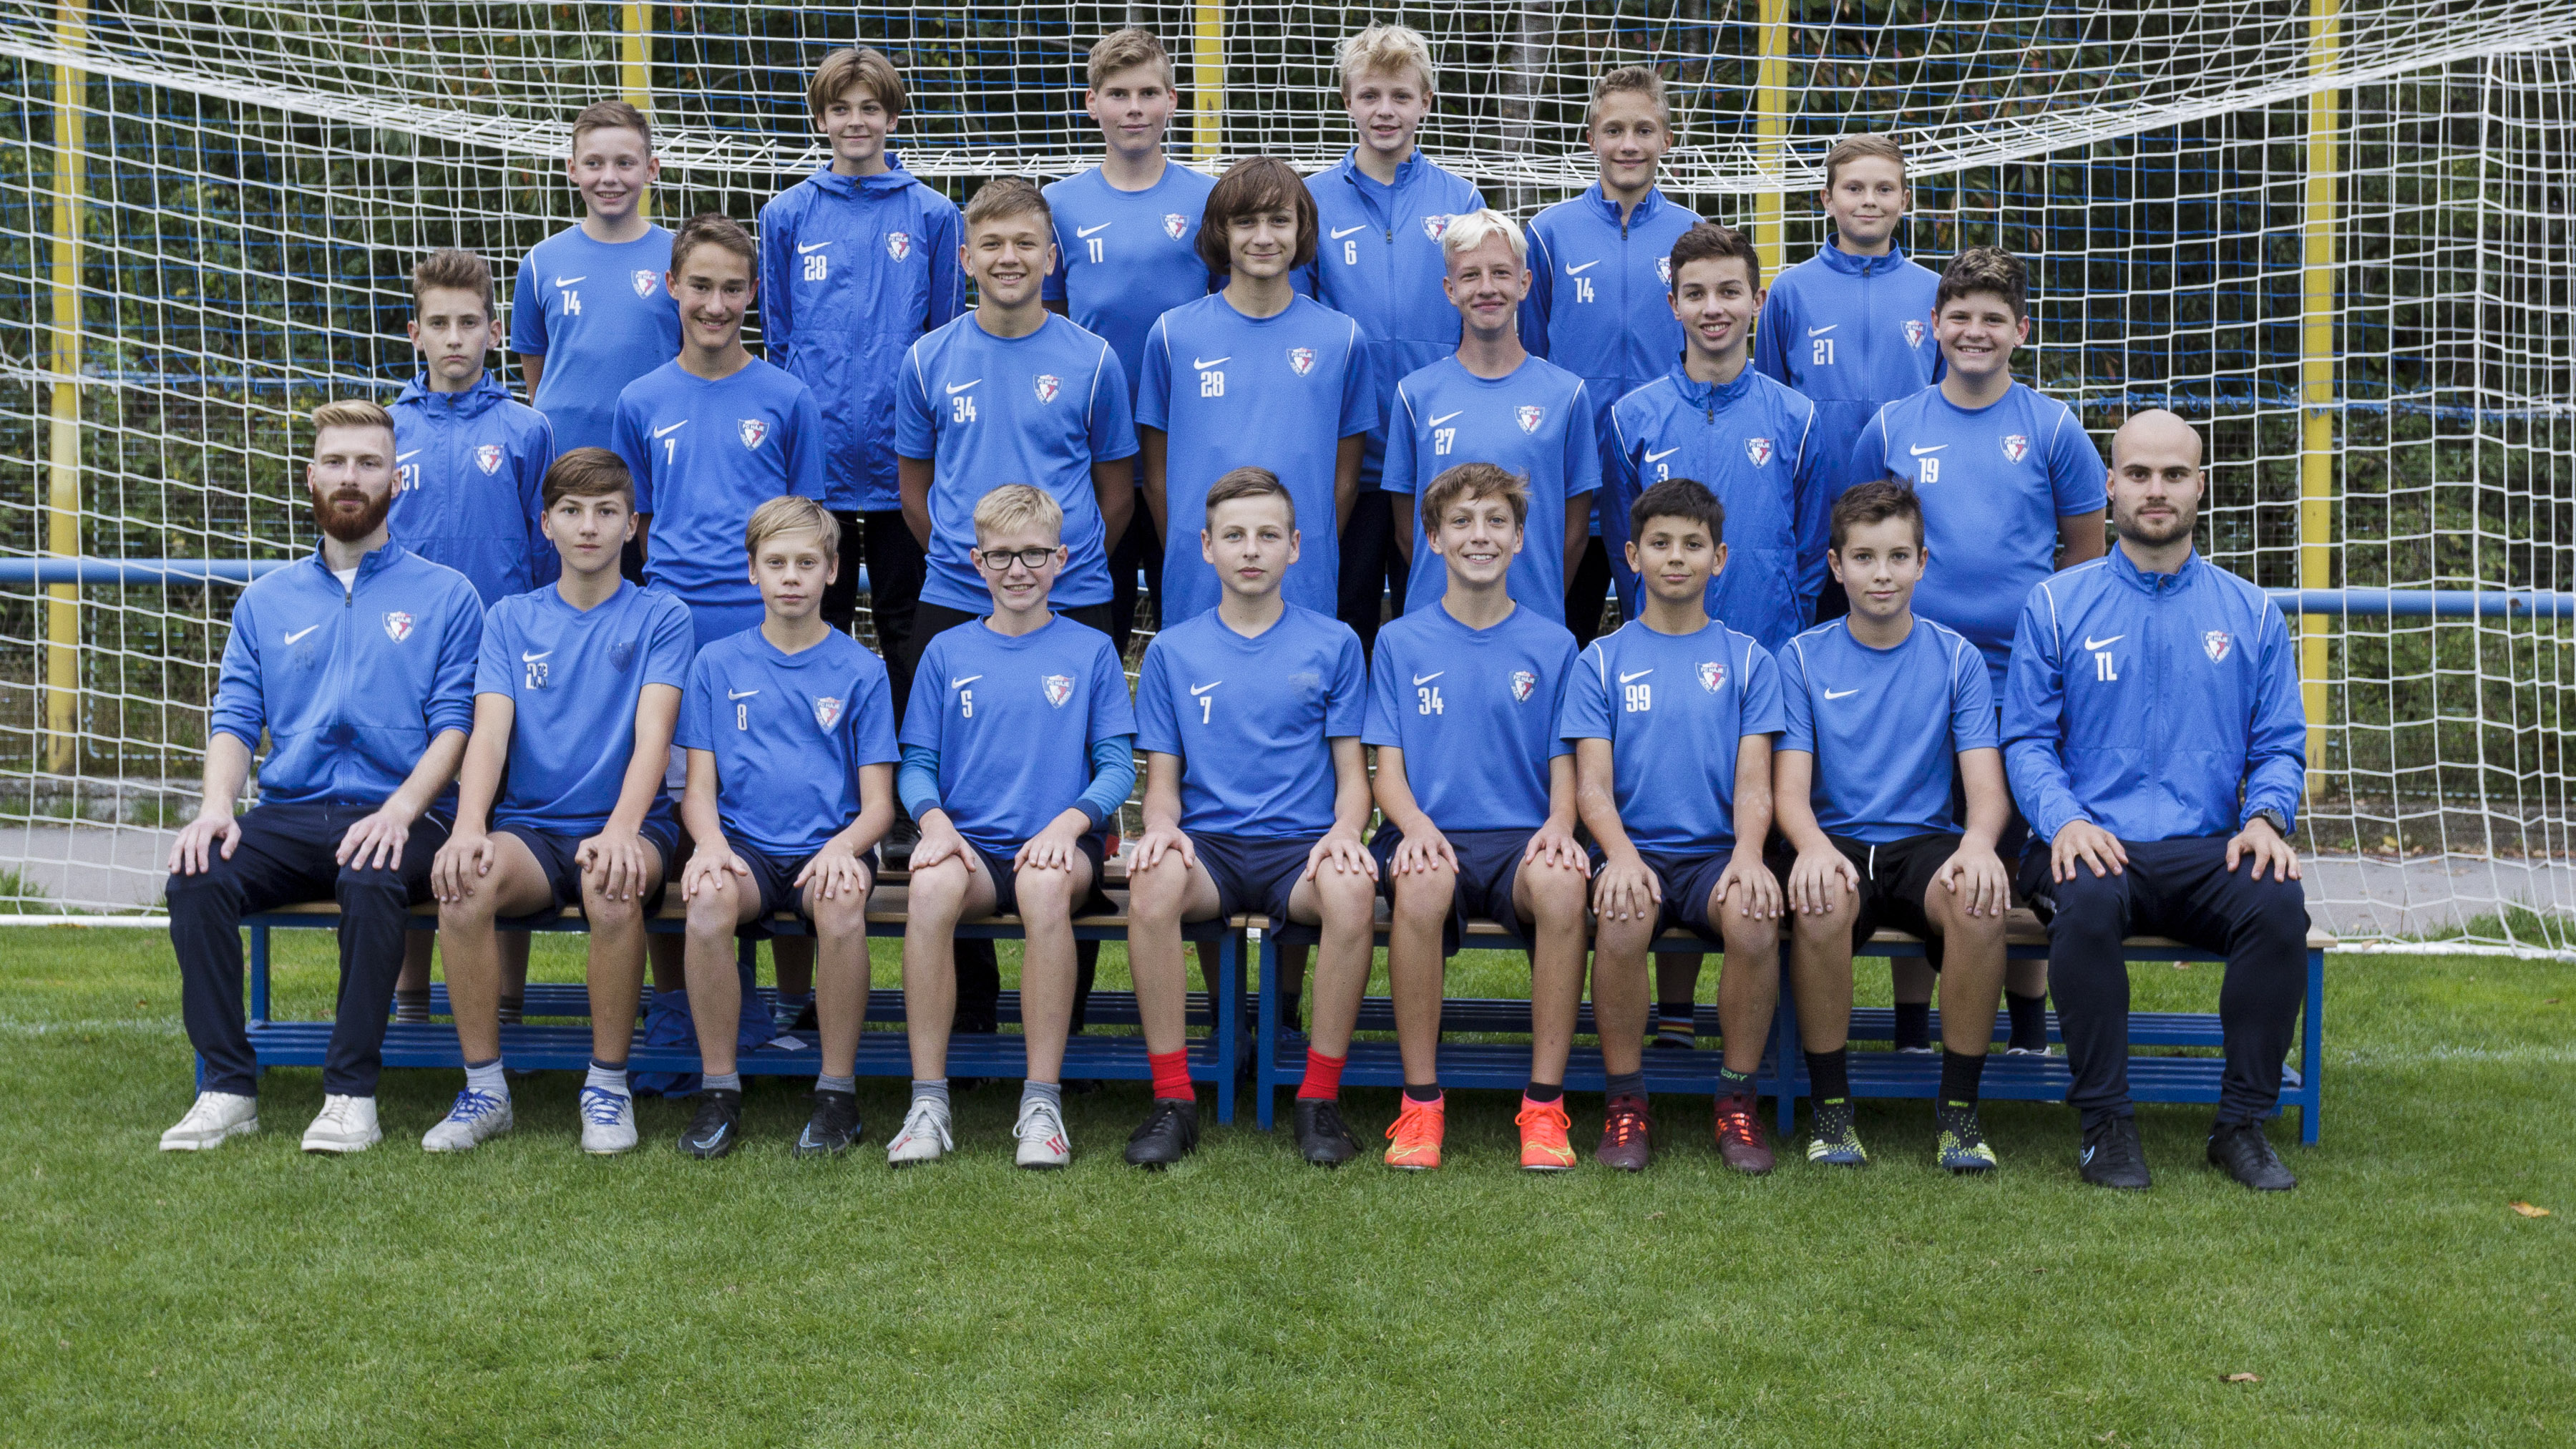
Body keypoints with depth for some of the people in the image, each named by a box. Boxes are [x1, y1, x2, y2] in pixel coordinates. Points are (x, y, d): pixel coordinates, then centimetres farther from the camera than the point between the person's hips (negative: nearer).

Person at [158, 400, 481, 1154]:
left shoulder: (445, 596, 9)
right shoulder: (267, 599, 20)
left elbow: (454, 724, 0)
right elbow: (234, 718, 12)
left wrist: (400, 810, -17)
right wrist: (217, 807, -9)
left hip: (394, 816, -3)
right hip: (287, 815, 4)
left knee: (372, 881, -37)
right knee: (197, 877, -26)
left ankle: (352, 1092, -27)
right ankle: (227, 1087, -19)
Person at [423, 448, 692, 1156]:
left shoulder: (661, 618, 7)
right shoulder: (511, 618, 14)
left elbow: (652, 733, -7)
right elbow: (489, 729, 0)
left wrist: (620, 830, -26)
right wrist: (468, 827, -20)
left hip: (623, 827, -2)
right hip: (528, 826, 2)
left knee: (613, 887, -37)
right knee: (462, 883, -31)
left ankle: (608, 1085, -18)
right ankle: (484, 1089, -17)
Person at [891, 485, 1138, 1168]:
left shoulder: (1091, 651, 11)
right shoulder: (947, 653, 14)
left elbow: (1117, 767, 6)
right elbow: (917, 763, 12)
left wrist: (1068, 823, -13)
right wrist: (935, 820, -10)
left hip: (1060, 844, -1)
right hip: (970, 842, 1)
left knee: (1045, 884, -38)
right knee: (932, 886, -35)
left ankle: (1043, 1103, -32)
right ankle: (927, 1102, -29)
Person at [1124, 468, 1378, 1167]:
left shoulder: (1333, 644, 11)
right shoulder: (1172, 651, 13)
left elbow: (1352, 771, 10)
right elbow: (1162, 778, 12)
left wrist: (1344, 831, -12)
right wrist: (1162, 824, -12)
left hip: (1301, 846, -1)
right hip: (1208, 844, 1)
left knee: (1352, 890, -36)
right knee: (1153, 880, -35)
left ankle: (1320, 1098, -21)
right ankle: (1173, 1099, -24)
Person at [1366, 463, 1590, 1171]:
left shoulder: (1551, 646, 14)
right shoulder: (1401, 643, 12)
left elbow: (1563, 765, 11)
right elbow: (1388, 767, 7)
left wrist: (1559, 824, -13)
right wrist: (1414, 822, -15)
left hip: (1524, 836, 1)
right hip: (1433, 834, 0)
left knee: (1561, 885, -36)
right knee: (1422, 885, -38)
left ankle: (1544, 1105, -25)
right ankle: (1421, 1102, -24)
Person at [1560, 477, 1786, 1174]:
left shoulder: (1748, 659, 13)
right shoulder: (1603, 661, 11)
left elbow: (1753, 781, 4)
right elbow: (1592, 783, 2)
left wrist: (1748, 854, -18)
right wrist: (1620, 854, -19)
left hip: (1718, 850, 1)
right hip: (1634, 849, 0)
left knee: (1755, 920, -33)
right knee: (1622, 919, -35)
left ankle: (1737, 1101, -13)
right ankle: (1625, 1102, -16)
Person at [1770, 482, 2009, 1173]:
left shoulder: (1956, 658, 9)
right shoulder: (1803, 658, 6)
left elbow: (1987, 784, 0)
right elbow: (1789, 787, -2)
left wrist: (1978, 841, -25)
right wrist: (1813, 845, -27)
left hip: (1925, 842, 1)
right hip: (1833, 839, -1)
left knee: (1981, 900, -33)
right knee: (1823, 901, -37)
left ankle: (1959, 1104, -16)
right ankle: (1830, 1102, -17)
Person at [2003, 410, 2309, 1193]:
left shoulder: (2249, 613, 15)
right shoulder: (2056, 603, 9)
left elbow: (2281, 745, 14)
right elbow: (2027, 739, 4)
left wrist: (2265, 816, -8)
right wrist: (2065, 820, -15)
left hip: (2208, 852, 2)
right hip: (2092, 845, -2)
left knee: (2278, 903, -30)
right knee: (2088, 901, -36)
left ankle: (2242, 1122, -15)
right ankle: (2107, 1124, -22)